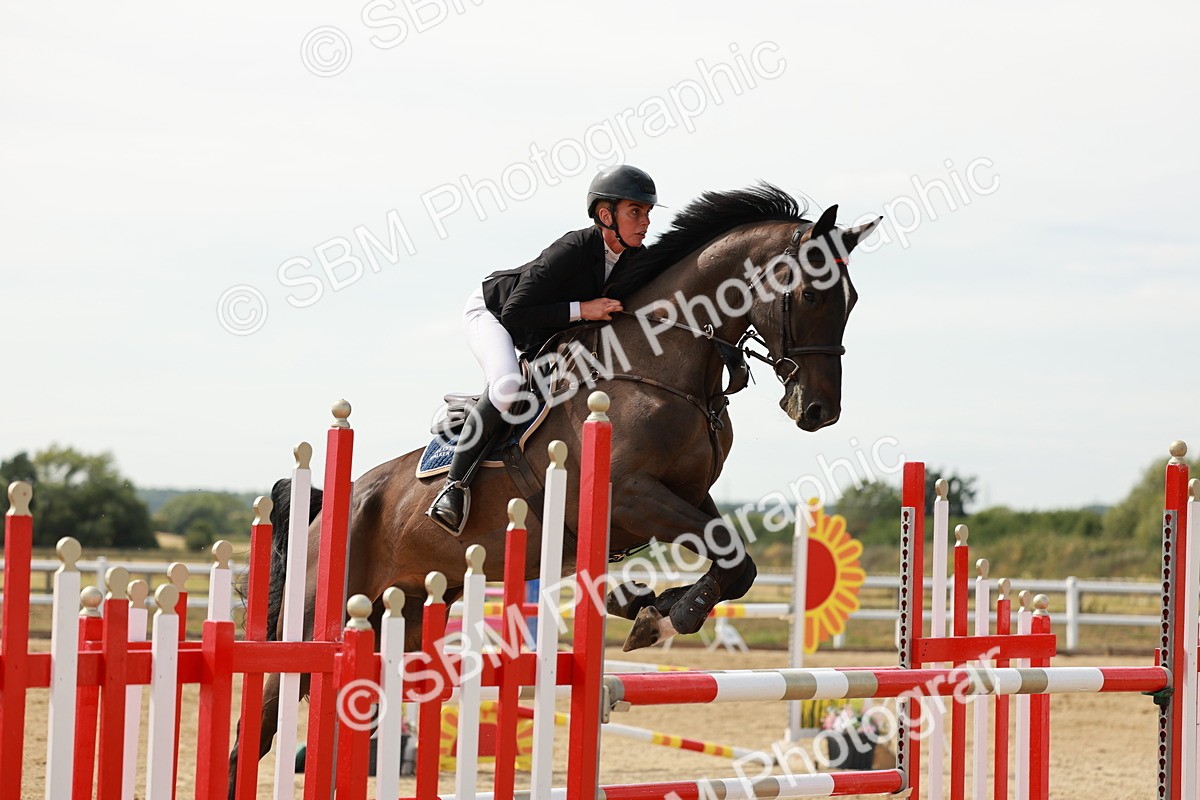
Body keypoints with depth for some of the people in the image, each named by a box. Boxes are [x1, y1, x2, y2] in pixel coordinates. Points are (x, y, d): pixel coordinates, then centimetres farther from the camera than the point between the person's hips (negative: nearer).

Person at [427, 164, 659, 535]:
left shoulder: (635, 260, -13)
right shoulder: (572, 250, -34)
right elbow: (514, 313, -36)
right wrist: (581, 309, -39)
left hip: (545, 338, 8)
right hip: (491, 311, -8)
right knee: (509, 385, -34)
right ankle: (456, 483, -25)